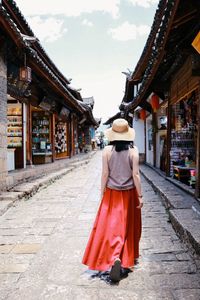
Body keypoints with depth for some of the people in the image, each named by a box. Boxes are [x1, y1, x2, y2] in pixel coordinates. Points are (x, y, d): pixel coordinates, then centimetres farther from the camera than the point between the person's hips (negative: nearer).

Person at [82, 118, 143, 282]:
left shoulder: (107, 150, -8)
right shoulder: (133, 151, -8)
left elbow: (105, 174, -6)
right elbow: (136, 174, -10)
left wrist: (102, 192, 4)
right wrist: (140, 196, -3)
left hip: (112, 193, -1)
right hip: (129, 193, 1)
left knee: (111, 226, 5)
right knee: (128, 225, 16)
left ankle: (115, 258, -11)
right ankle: (128, 257, 30)